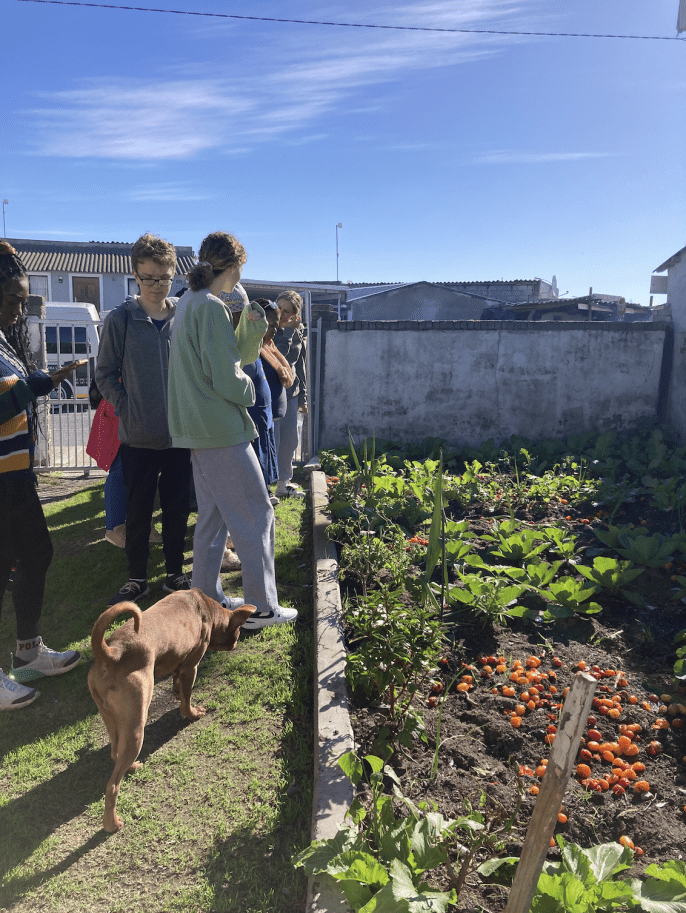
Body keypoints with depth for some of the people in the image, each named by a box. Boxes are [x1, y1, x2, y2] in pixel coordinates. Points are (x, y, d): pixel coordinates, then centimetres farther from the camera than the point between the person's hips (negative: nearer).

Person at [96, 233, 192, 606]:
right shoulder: (121, 319, -2)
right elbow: (105, 374, 2)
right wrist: (128, 409, -8)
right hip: (138, 436, -1)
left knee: (177, 508, 11)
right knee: (138, 510, 8)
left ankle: (175, 573, 27)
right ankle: (136, 578, 24)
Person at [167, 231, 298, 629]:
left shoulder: (189, 302, 15)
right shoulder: (212, 307, -16)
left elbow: (241, 356, 17)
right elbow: (228, 380, -19)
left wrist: (253, 326, 3)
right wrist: (249, 389, 0)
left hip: (200, 431, 10)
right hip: (223, 431, -10)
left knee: (212, 517, 17)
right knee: (256, 516, -1)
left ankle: (208, 599, 26)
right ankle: (261, 607, 7)